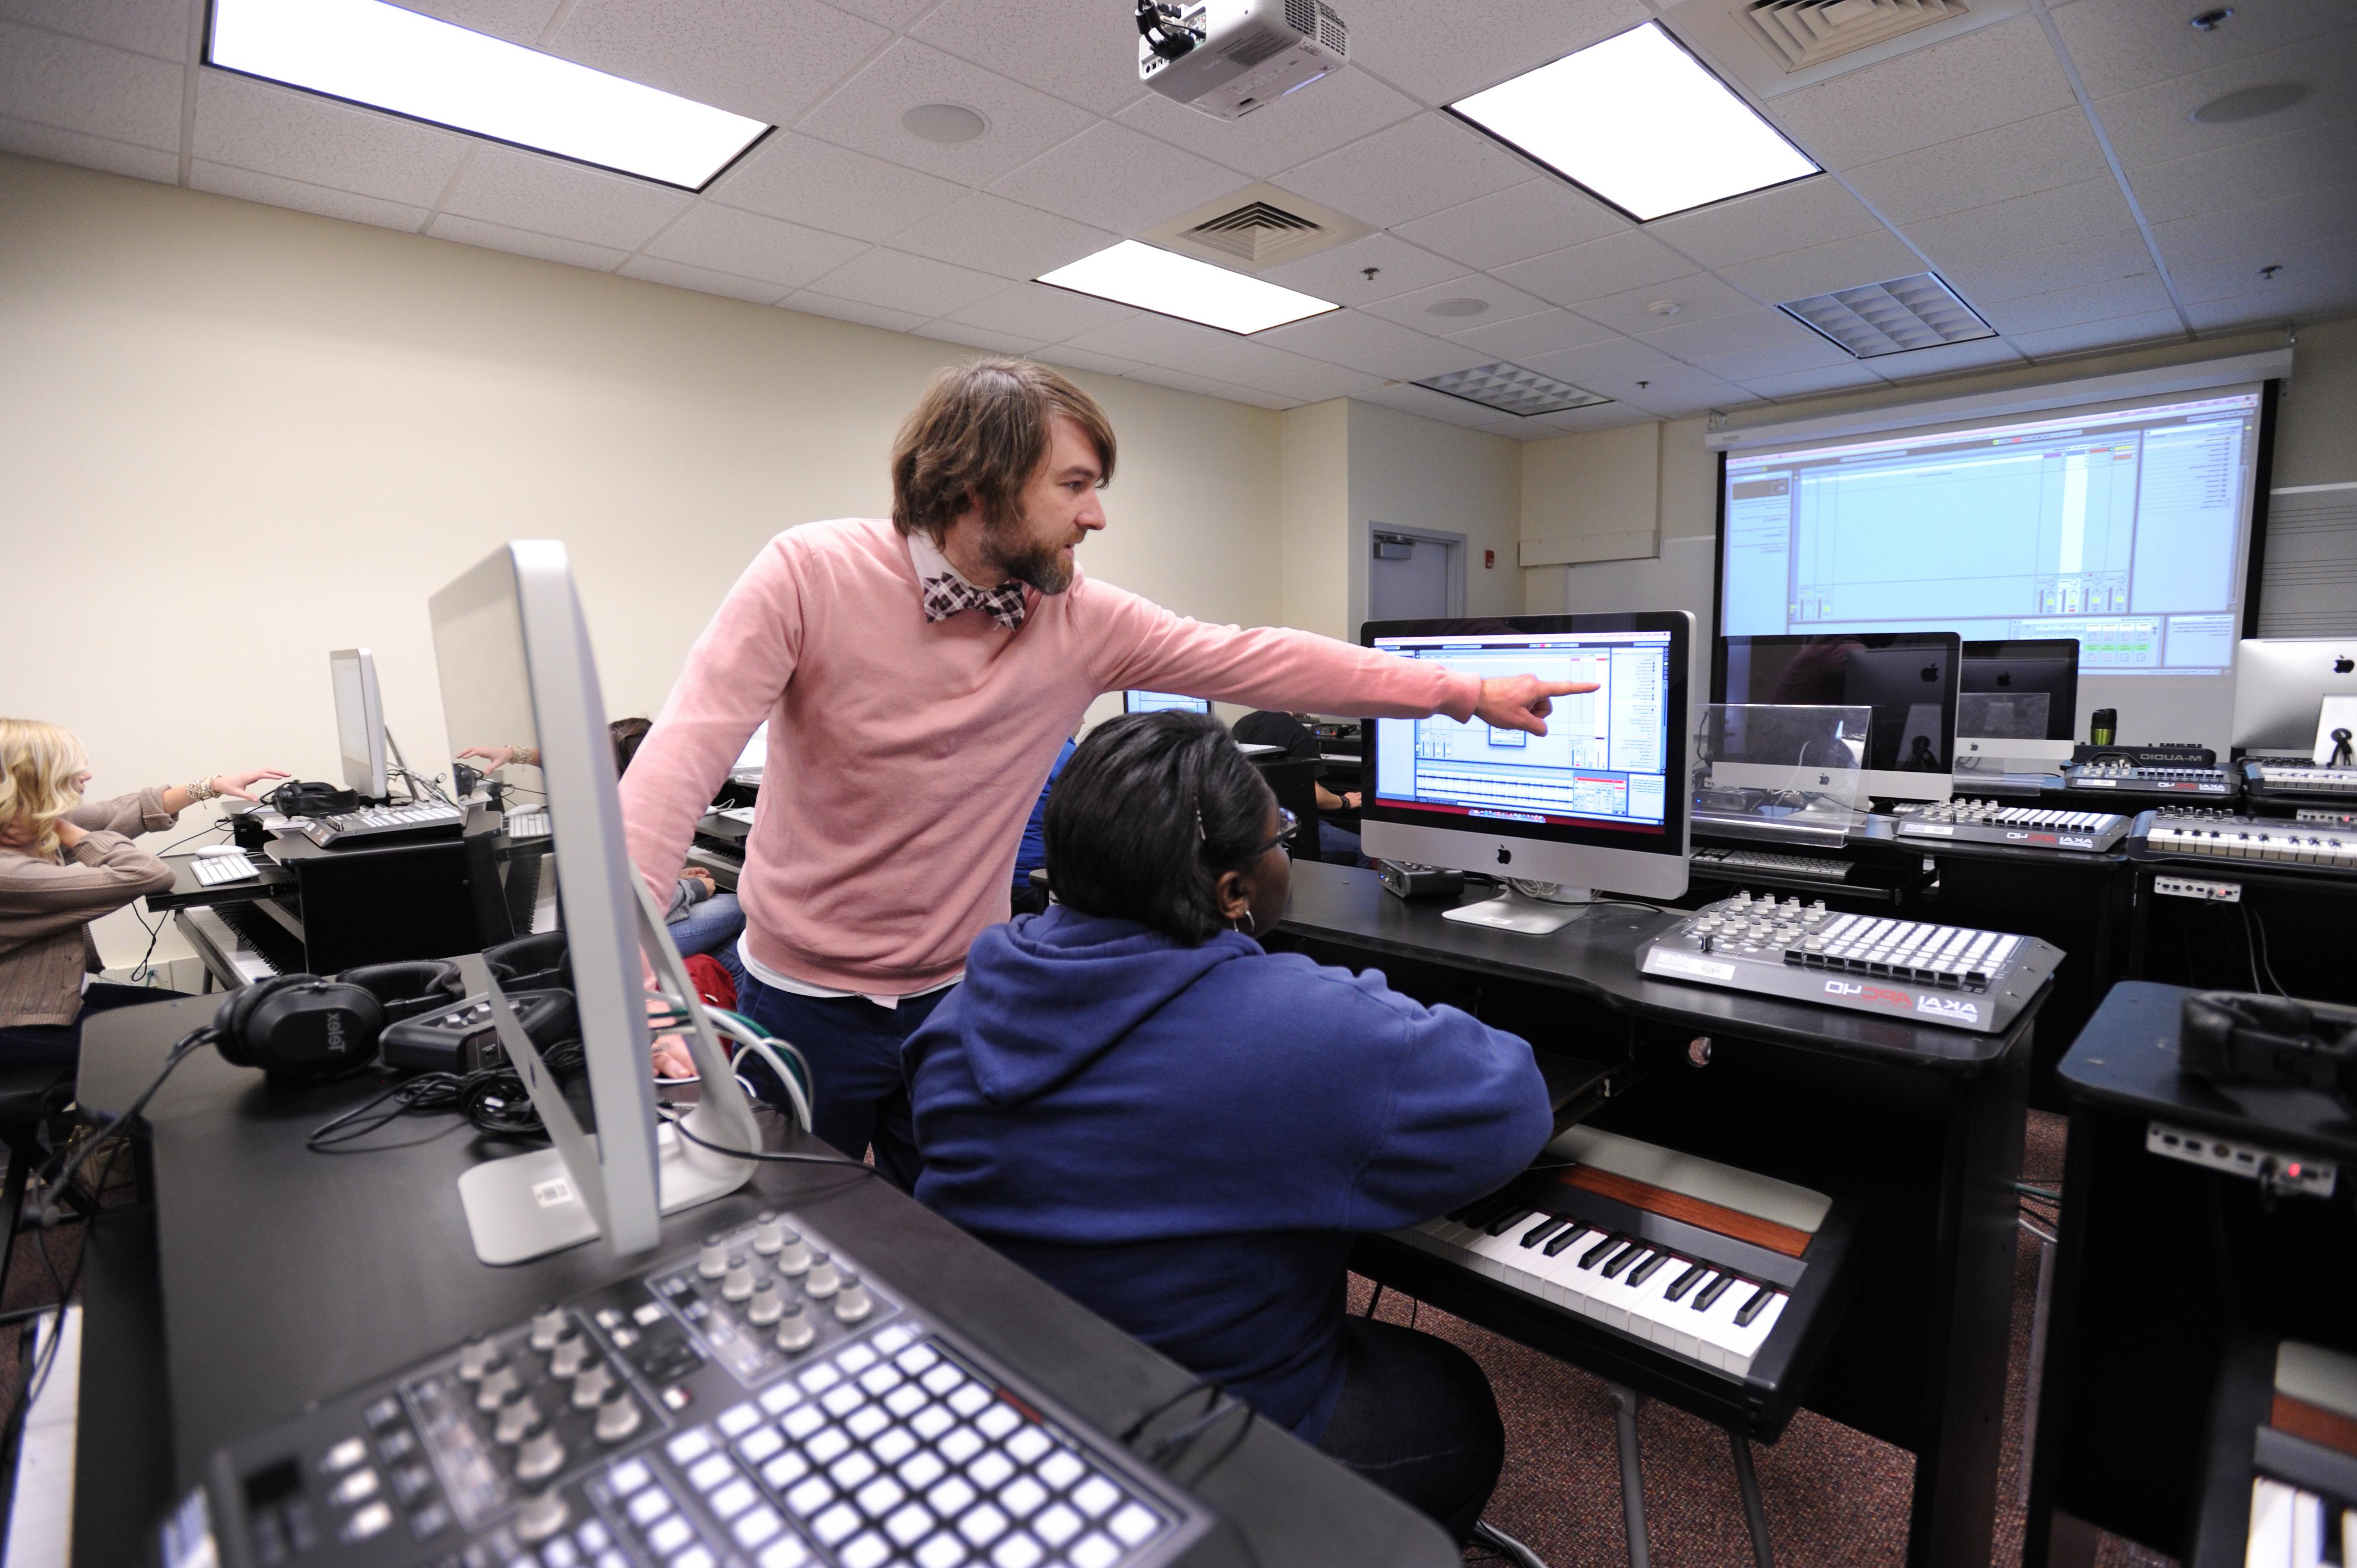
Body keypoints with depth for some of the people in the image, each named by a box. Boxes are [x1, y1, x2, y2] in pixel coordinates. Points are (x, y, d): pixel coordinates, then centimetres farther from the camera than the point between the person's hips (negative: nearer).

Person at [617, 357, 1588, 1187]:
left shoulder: (1084, 622, -8)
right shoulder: (809, 575, -18)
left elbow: (1261, 662, -7)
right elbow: (679, 761, -22)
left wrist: (1471, 692, -5)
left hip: (960, 997, 3)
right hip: (803, 1004, -2)